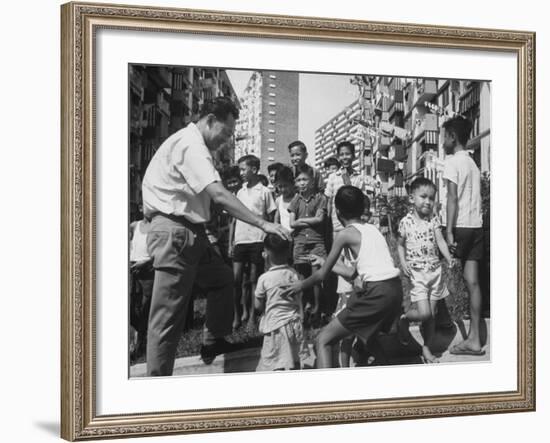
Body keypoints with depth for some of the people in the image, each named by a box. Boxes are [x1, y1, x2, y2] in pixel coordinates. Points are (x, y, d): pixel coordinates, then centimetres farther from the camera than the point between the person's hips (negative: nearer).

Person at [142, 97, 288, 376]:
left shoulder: (191, 143, 18)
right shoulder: (190, 144, -15)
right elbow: (219, 195, -25)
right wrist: (262, 224, -24)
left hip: (190, 231, 11)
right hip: (174, 231, -11)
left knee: (222, 278, 23)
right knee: (168, 314, -7)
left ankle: (213, 342, 29)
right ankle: (158, 377, -3)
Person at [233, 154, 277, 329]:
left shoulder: (264, 192, 0)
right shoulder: (240, 192, 13)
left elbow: (271, 219, 1)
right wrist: (231, 242, 10)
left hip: (257, 241, -4)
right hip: (240, 240, 4)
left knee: (254, 280, 1)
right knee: (236, 279, -2)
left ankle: (252, 315, 8)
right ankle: (238, 314, 8)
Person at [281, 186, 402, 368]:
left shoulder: (345, 234, -2)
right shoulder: (371, 229, 19)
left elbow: (322, 274, 5)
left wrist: (300, 286, 23)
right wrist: (324, 262, 37)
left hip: (376, 293, -8)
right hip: (395, 290, 8)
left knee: (323, 340, -2)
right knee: (366, 332, 36)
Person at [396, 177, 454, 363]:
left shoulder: (433, 219, 2)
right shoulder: (406, 222, -4)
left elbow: (440, 241, -4)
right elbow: (400, 245, 7)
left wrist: (449, 258, -22)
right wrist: (403, 263, -8)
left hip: (435, 270, 3)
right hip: (417, 273, -3)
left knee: (431, 314, 7)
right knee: (424, 313, -14)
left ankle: (427, 349, 20)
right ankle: (404, 319, 17)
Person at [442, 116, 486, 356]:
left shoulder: (452, 162, -6)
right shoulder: (473, 163, 19)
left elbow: (452, 198, -15)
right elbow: (474, 198, 16)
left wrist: (449, 232, -19)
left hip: (459, 226, -7)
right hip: (476, 226, 7)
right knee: (473, 282, 3)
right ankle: (474, 339, 2)